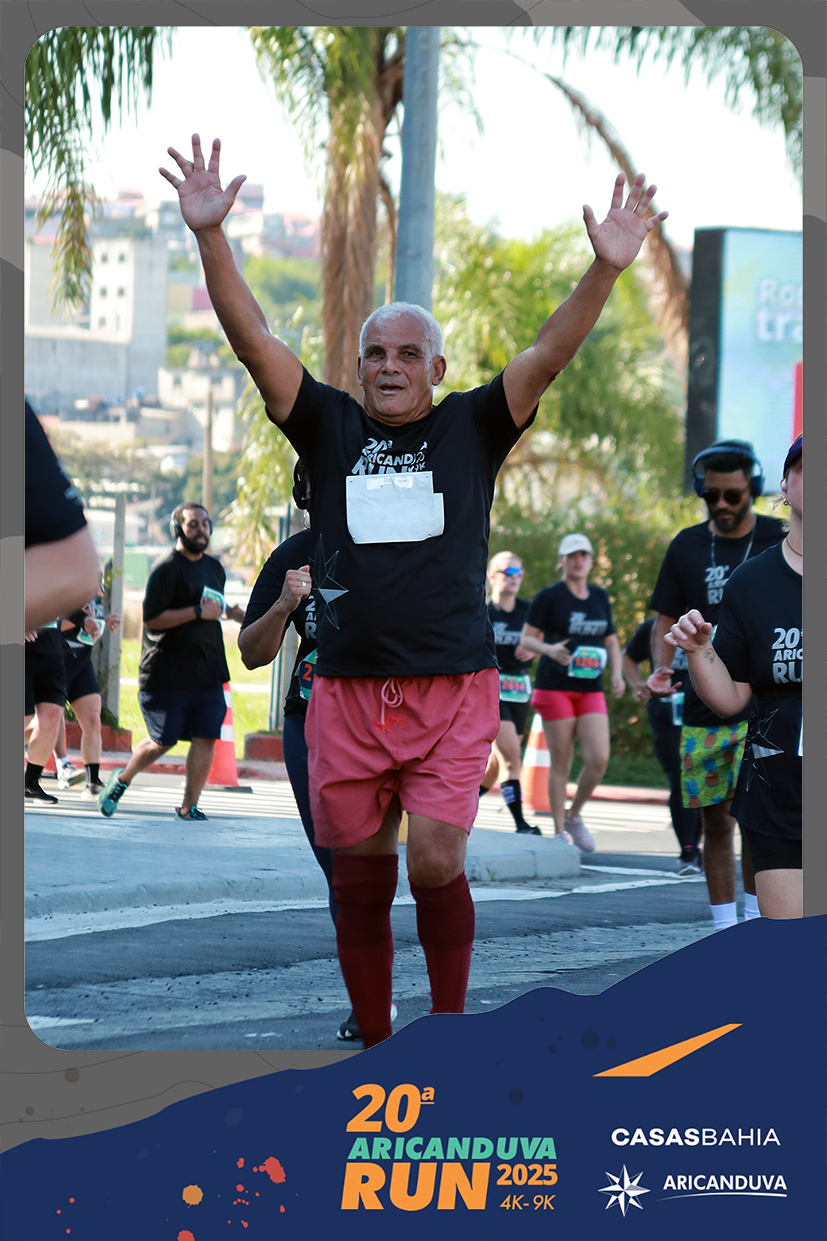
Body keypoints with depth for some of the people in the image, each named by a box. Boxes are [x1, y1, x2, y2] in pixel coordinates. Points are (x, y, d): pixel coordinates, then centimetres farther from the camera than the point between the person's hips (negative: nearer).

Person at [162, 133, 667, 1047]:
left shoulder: (471, 429, 7)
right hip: (347, 691, 2)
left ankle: (448, 1033, 7)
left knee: (436, 863, -12)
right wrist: (210, 236, -12)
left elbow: (549, 355, -5)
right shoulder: (331, 429, 9)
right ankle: (375, 1050, 18)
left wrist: (607, 268, -20)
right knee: (360, 879, 5)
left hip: (452, 690, -2)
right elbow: (253, 342, 0)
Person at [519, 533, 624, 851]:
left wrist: (617, 674, 4)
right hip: (555, 688, -4)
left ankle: (574, 816, 14)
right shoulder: (549, 597, -1)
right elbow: (527, 638, -1)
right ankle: (559, 832, 7)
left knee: (599, 759, -9)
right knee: (561, 762, -3)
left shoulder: (600, 597, 14)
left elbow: (611, 641, 20)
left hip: (591, 689, 4)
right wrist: (550, 650, -21)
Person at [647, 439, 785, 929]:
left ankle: (757, 919, -6)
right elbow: (667, 620, 11)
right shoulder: (687, 547, 9)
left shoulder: (780, 540, 1)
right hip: (704, 707, 3)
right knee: (715, 820, 5)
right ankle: (725, 930, 12)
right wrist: (662, 668, -8)